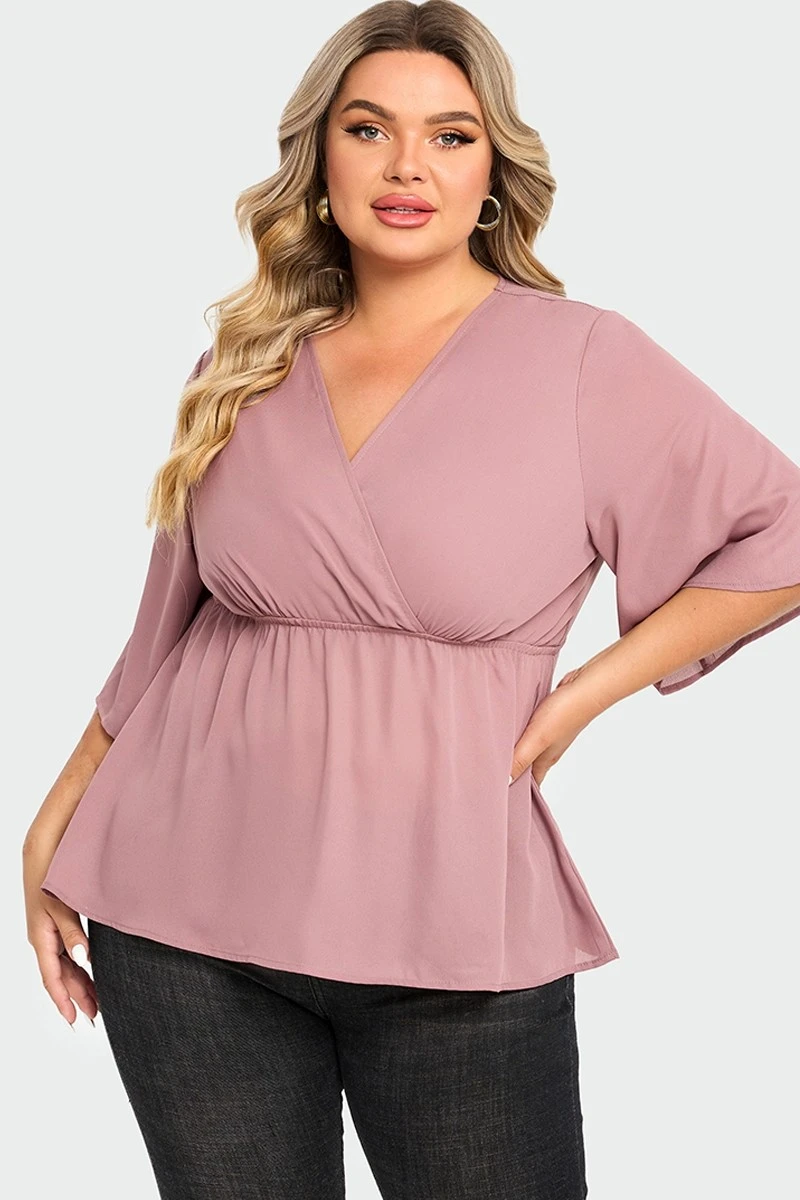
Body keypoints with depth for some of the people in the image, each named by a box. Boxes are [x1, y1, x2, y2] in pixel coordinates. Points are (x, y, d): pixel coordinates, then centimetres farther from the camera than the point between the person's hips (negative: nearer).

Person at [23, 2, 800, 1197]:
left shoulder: (585, 359, -3)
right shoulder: (242, 369, 8)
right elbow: (171, 622, 14)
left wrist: (593, 687, -6)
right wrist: (60, 818, 10)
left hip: (452, 925, -2)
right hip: (185, 906, 3)